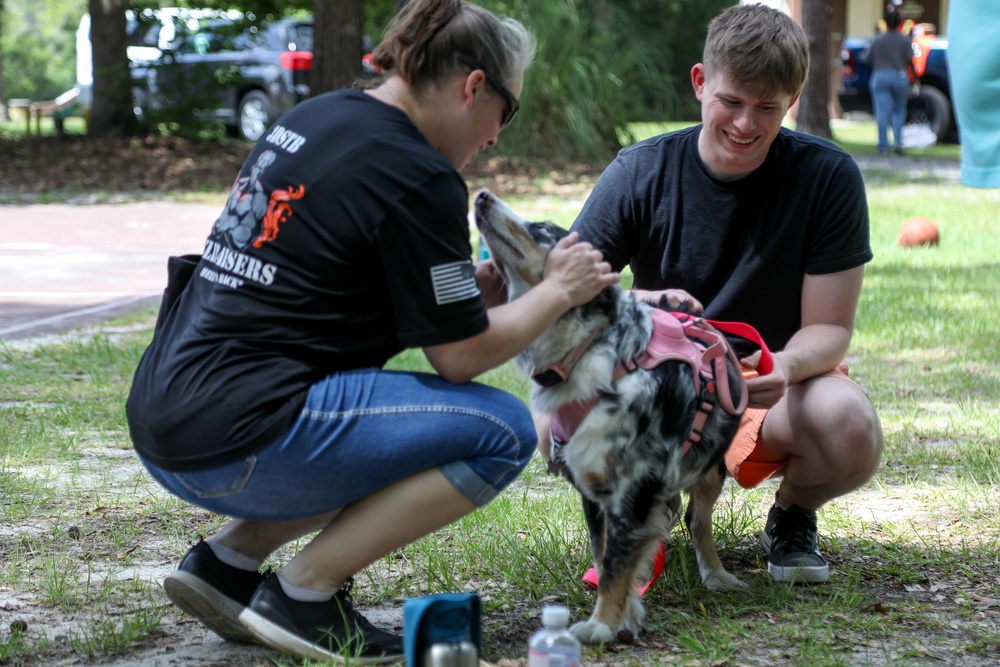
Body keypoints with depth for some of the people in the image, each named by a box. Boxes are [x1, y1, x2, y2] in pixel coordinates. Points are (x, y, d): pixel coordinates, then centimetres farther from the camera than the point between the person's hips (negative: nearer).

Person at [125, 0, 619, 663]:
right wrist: (559, 291, 9)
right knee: (501, 430, -6)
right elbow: (461, 355, -5)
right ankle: (302, 595, -5)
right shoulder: (418, 177, -11)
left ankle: (230, 558, 12)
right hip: (239, 437, -10)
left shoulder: (313, 118, 15)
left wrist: (470, 286, 18)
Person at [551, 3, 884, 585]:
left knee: (852, 430, -36)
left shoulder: (828, 177, -11)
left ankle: (793, 517, 4)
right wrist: (635, 304, -36)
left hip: (777, 384, 0)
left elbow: (829, 327, -10)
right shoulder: (641, 173, -8)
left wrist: (786, 367, -33)